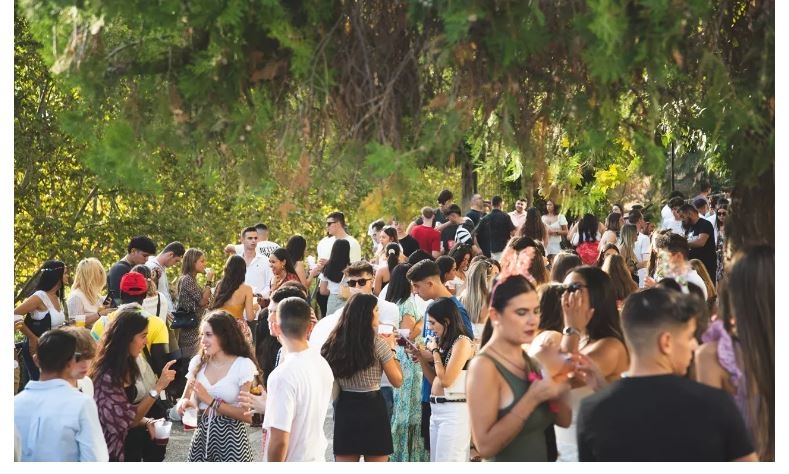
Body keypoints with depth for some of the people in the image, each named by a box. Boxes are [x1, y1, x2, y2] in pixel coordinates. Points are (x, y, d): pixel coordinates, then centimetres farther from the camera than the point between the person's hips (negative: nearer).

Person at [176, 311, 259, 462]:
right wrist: (184, 404, -12)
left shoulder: (243, 365, -9)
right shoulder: (198, 362, 6)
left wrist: (210, 400, -18)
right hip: (202, 435, 4)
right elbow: (185, 398, 11)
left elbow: (247, 415, -13)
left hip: (231, 438, -4)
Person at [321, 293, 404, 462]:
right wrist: (391, 348, 9)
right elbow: (397, 380, -4)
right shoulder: (377, 343, -11)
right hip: (372, 408, -4)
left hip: (344, 409, 4)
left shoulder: (335, 342, 1)